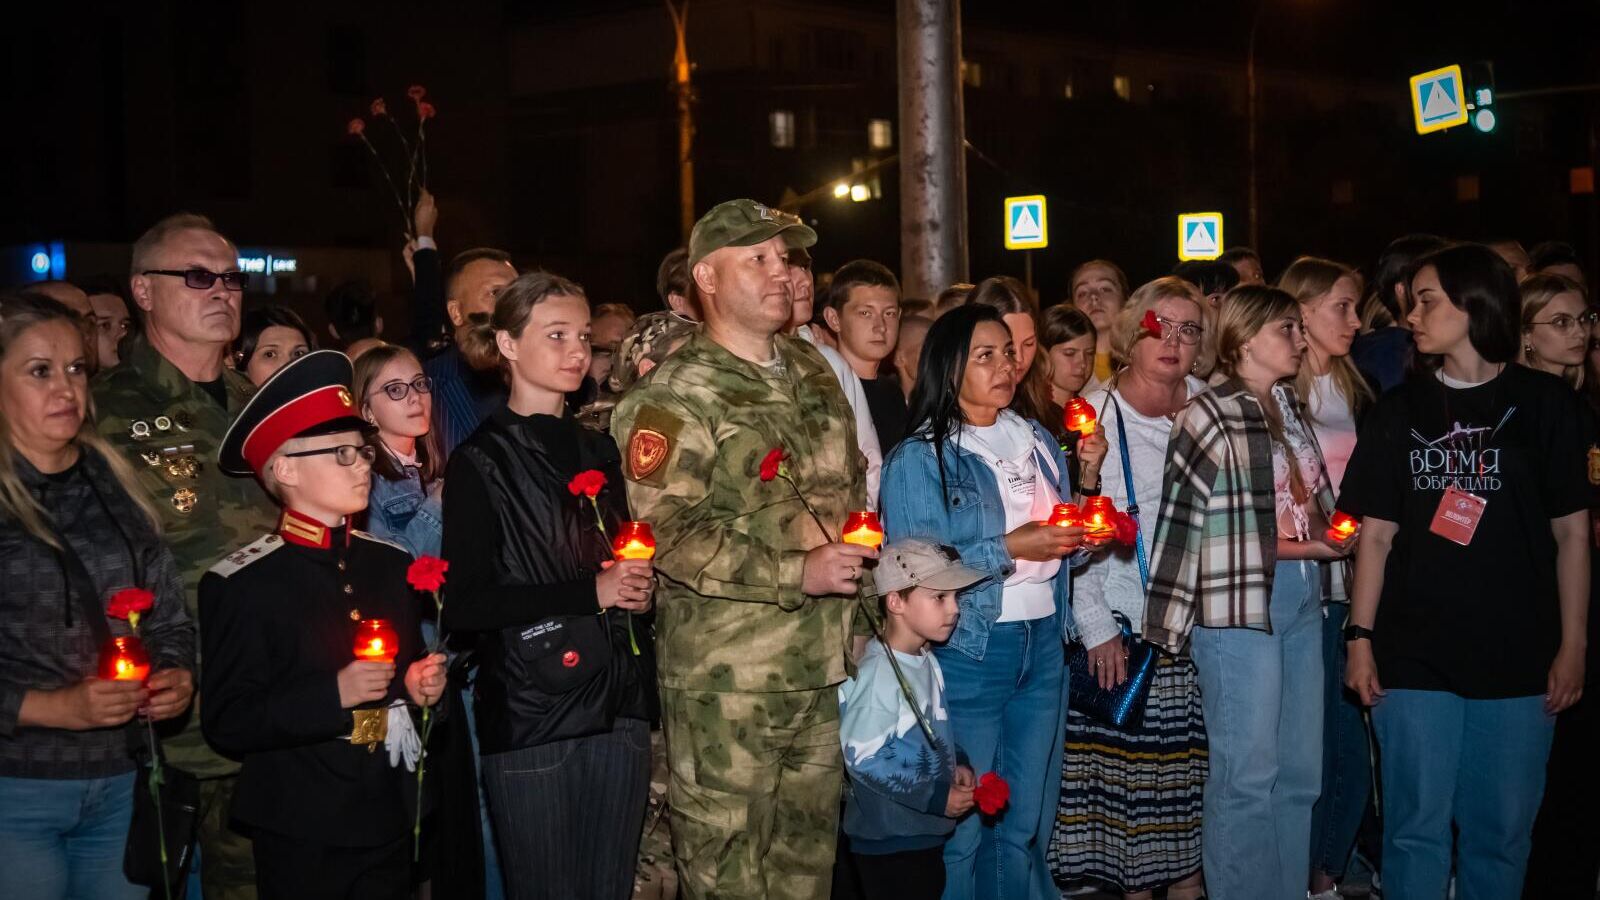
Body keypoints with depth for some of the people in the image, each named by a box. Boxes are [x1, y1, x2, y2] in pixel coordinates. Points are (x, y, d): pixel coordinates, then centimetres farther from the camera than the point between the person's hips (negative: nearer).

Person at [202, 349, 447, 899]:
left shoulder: (392, 563, 8)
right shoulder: (241, 584, -10)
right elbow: (227, 723, -13)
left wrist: (421, 685, 0)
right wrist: (334, 695, -22)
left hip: (390, 822, 5)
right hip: (302, 837, -5)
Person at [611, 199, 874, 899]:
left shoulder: (812, 374, 13)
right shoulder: (674, 397, -10)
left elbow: (852, 482, 28)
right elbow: (665, 533, -19)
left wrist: (859, 549, 11)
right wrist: (797, 572, -21)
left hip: (822, 664, 7)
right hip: (725, 682, -7)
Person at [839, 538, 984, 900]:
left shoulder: (927, 661, 7)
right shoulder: (878, 673, -22)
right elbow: (863, 758, -24)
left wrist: (958, 765, 1)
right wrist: (936, 796, -20)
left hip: (927, 831, 9)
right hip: (887, 841, -9)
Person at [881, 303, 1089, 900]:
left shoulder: (1038, 443, 12)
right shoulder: (919, 458, -7)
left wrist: (1086, 537, -4)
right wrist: (1009, 549, -20)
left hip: (1043, 645, 6)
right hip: (966, 653, -5)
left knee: (1025, 824, 13)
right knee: (962, 827, 2)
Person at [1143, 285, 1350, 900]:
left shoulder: (1289, 410, 14)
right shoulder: (1210, 416, -8)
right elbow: (1186, 526, -12)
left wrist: (1332, 537, 4)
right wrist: (1291, 548, -13)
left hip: (1300, 601, 8)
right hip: (1238, 609, -7)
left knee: (1300, 773, 11)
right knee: (1248, 776, -2)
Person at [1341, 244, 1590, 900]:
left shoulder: (1544, 404, 2)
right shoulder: (1401, 410, 7)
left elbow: (1572, 531, 3)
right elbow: (1377, 535, 6)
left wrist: (1572, 646, -2)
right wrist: (1360, 637, -2)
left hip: (1517, 656, -1)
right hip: (1414, 655, 1)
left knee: (1502, 833, 7)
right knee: (1418, 828, 4)